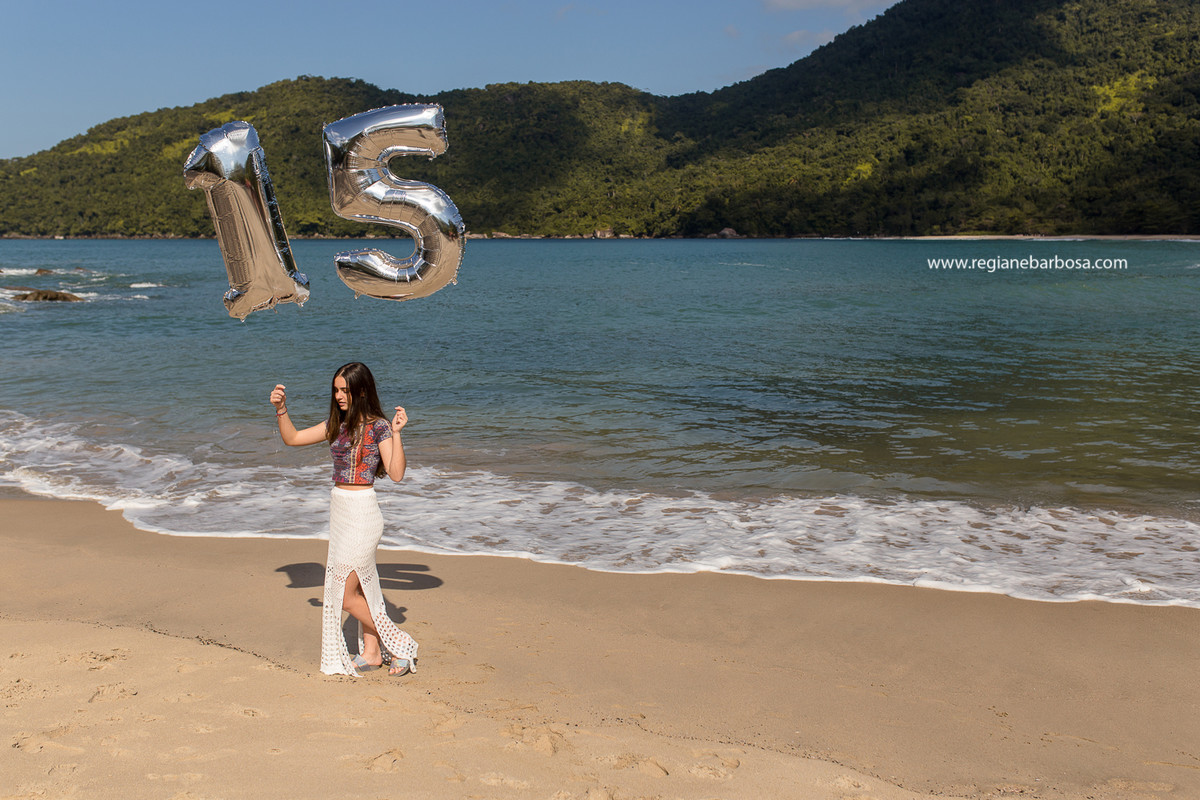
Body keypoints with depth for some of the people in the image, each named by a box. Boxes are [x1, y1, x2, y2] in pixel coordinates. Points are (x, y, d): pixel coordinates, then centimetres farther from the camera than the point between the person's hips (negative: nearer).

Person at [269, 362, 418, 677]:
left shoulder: (378, 426, -11)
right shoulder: (337, 424, 8)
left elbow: (396, 474, -18)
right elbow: (292, 438, 14)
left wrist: (396, 433, -26)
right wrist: (281, 409, 0)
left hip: (362, 513, -8)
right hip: (339, 510, 8)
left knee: (346, 595, -5)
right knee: (360, 588, 15)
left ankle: (401, 645, 7)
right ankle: (371, 652, 26)